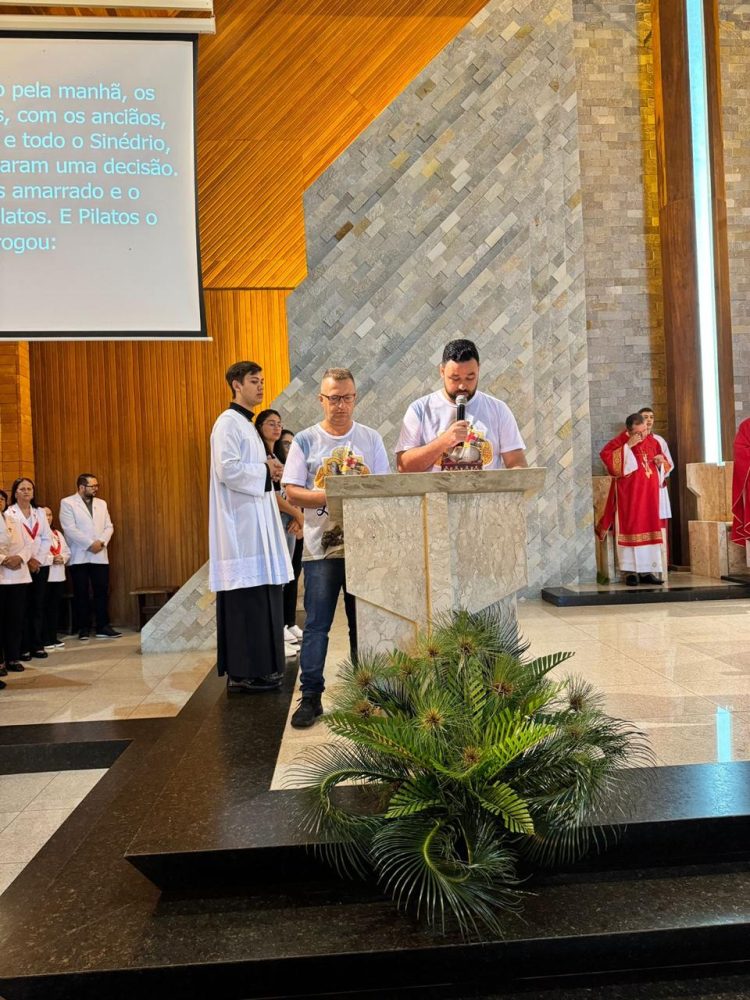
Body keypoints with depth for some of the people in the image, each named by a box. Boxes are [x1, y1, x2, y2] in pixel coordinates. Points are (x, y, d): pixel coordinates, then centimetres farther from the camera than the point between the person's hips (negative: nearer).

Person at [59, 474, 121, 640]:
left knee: (102, 592, 2)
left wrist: (102, 542, -11)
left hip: (100, 556, 4)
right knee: (81, 594, 3)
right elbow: (70, 529, -13)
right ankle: (84, 628, 12)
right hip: (79, 557, -4)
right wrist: (90, 544, -16)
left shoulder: (101, 503, 14)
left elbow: (109, 527, 8)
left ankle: (103, 627, 8)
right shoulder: (67, 503, -2)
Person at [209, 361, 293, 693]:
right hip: (240, 523, -10)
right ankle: (241, 674, -1)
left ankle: (260, 668, 17)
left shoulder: (247, 424, 21)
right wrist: (265, 470, -9)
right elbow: (227, 470, -20)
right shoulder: (228, 422, -8)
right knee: (246, 599, -8)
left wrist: (269, 470, 6)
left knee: (261, 597, 10)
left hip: (257, 520, 10)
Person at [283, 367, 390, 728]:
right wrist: (331, 497, -17)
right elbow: (292, 491, -3)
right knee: (316, 624, 1)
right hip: (321, 547, -1)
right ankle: (310, 697, 11)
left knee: (363, 623, 11)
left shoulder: (371, 438, 7)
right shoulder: (305, 440, 2)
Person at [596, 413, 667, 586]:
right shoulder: (619, 442, -7)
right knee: (631, 529, -4)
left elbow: (663, 465, 21)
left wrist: (661, 461, -3)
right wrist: (628, 446, -23)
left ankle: (647, 570, 11)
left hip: (649, 495, 5)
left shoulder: (653, 441, 10)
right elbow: (606, 457, -23)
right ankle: (631, 570, 1)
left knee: (650, 530, 5)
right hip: (629, 496, -5)